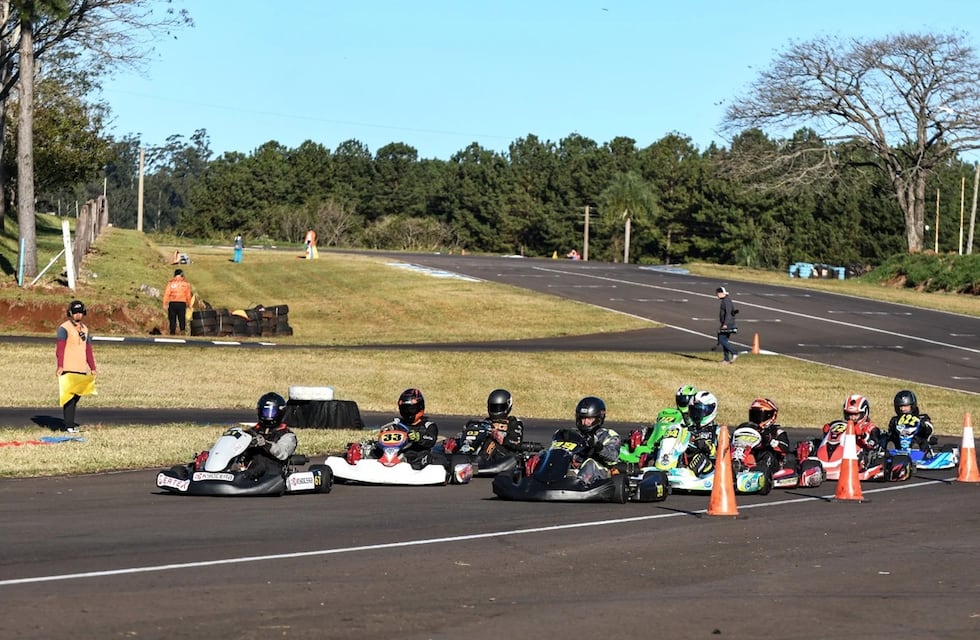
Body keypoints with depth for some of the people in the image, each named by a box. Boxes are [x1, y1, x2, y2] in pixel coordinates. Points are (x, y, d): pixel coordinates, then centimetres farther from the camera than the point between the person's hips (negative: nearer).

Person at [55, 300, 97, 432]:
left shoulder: (84, 329, 19)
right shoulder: (64, 328, -4)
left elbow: (88, 349, 21)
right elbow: (60, 348, -12)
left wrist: (92, 367, 16)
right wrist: (60, 366, -22)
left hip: (82, 369, 7)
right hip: (68, 369, -7)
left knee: (77, 396, 8)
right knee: (69, 396, -9)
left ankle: (70, 423, 16)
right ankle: (69, 425, -10)